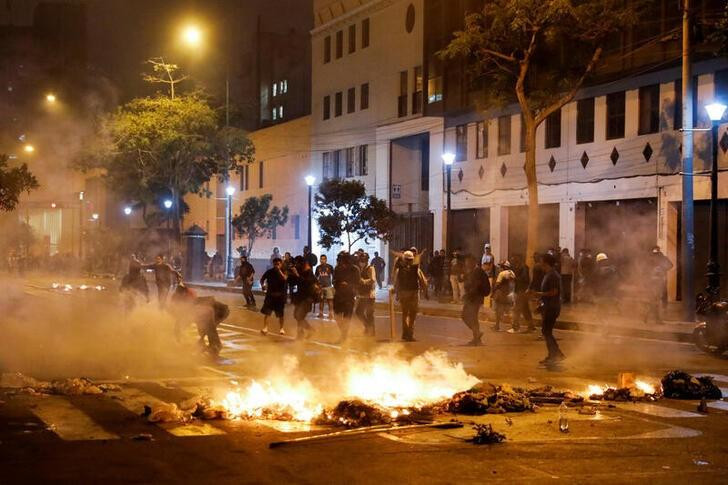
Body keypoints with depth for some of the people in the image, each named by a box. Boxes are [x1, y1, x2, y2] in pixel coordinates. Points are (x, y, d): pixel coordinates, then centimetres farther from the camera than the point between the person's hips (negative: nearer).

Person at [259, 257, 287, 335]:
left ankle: (281, 328, 21)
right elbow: (262, 279, 11)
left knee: (280, 314, 6)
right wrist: (263, 285, -6)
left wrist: (279, 270, -24)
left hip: (280, 295, -1)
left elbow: (284, 278, -24)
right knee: (266, 312, -8)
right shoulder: (269, 271, 1)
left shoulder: (283, 272, -2)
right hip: (270, 294, 1)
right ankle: (265, 328, -6)